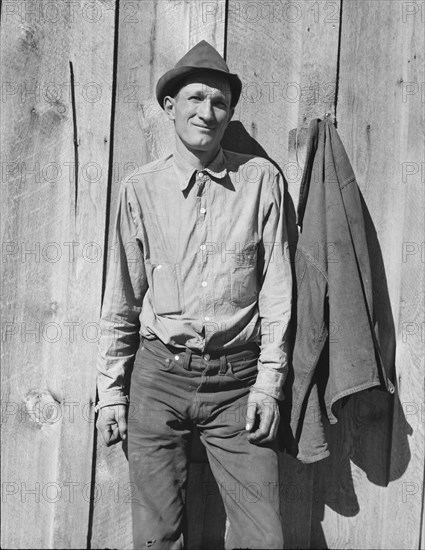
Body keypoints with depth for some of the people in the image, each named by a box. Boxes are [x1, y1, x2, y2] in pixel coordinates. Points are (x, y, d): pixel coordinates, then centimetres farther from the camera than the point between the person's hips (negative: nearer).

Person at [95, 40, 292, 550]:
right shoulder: (141, 188, 2)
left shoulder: (261, 179, 1)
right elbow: (121, 298, 7)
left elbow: (277, 287, 2)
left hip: (237, 380, 0)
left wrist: (268, 380, -2)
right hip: (160, 376, 1)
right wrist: (111, 390, 7)